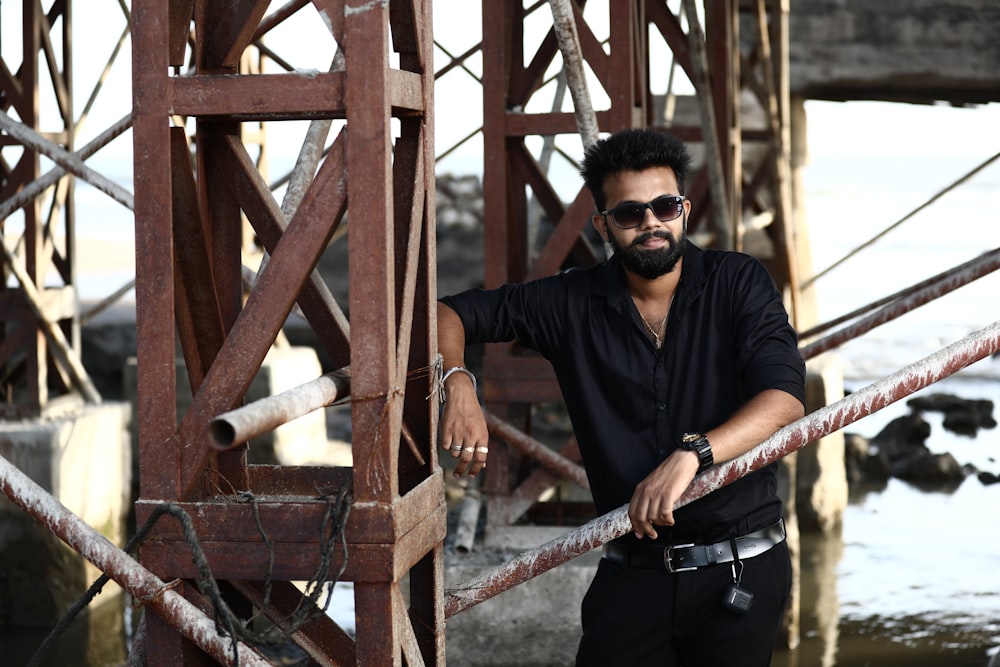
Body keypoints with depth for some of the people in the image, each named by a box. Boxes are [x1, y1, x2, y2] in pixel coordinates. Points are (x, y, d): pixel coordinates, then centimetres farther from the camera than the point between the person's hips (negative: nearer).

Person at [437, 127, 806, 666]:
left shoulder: (738, 283, -4)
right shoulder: (574, 303, 2)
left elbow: (784, 398, -17)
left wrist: (690, 455, -33)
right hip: (633, 574, 1)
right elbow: (448, 313, 6)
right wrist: (457, 383, -17)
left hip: (741, 567, -1)